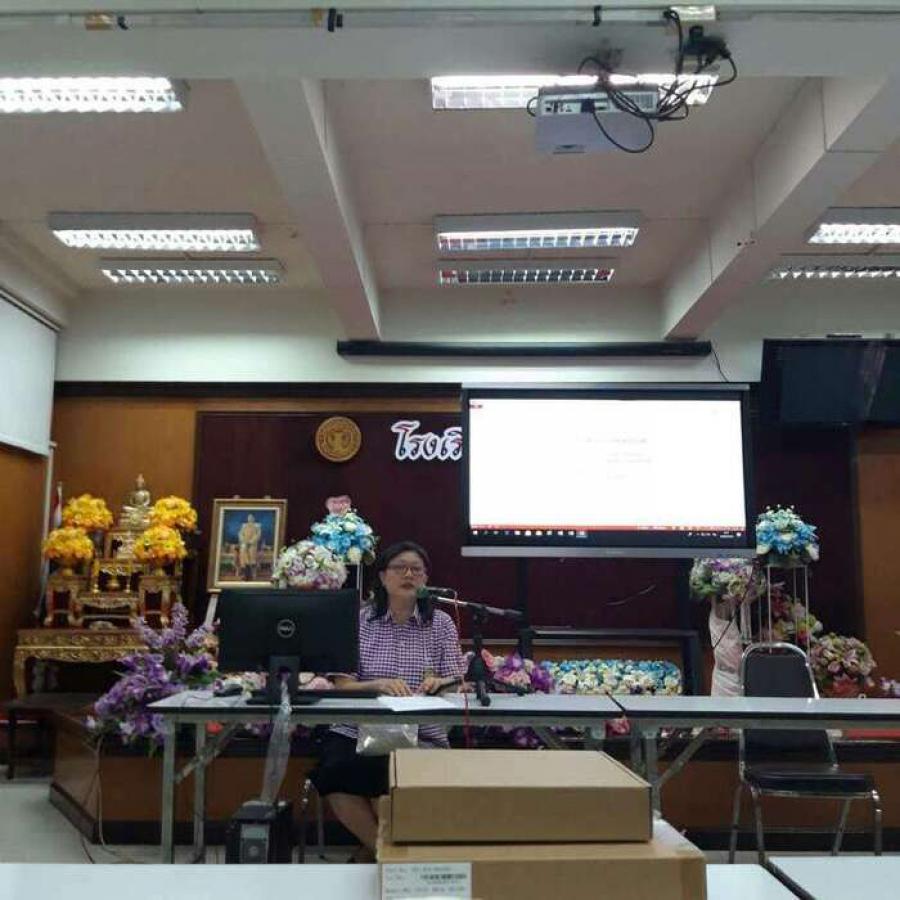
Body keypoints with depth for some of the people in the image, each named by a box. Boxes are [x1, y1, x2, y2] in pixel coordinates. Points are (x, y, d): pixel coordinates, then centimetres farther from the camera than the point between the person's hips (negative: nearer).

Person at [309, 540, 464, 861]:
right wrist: (378, 685, -23)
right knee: (335, 773, -30)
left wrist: (438, 684, -20)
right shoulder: (359, 620, 5)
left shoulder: (441, 623, 7)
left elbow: (457, 687, 5)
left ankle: (374, 849, 0)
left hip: (422, 736, 0)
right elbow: (342, 687, -2)